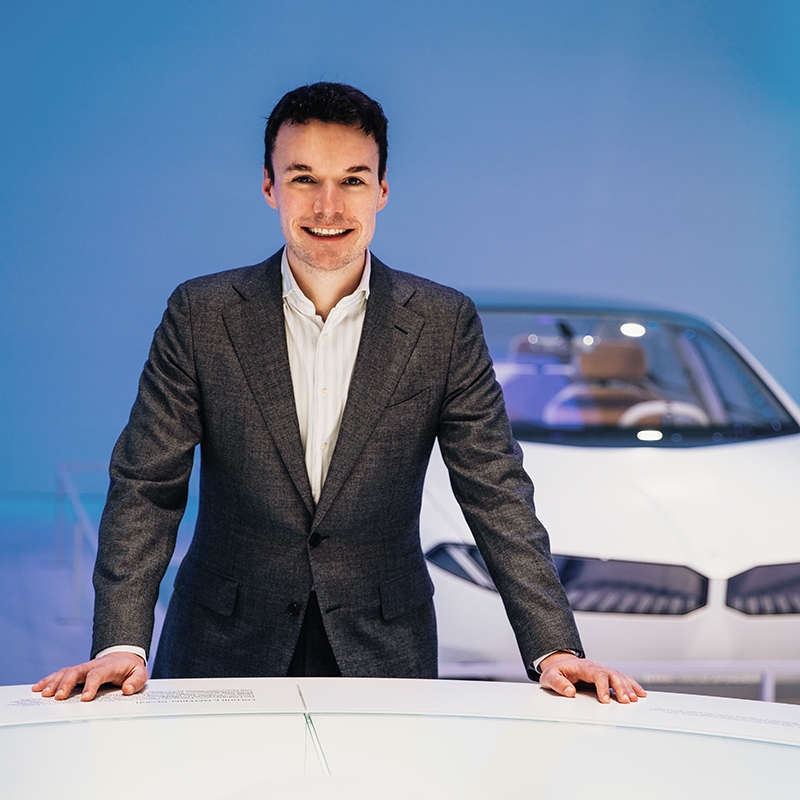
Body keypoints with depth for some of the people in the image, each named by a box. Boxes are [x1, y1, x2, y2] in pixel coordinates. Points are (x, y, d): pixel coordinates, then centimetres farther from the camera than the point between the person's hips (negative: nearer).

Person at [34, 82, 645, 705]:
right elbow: (146, 487, -5)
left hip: (384, 653, 0)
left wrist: (556, 651, -13)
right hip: (225, 651, 0)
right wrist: (121, 645, -16)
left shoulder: (445, 324, -4)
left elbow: (498, 494, -4)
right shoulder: (201, 315, -5)